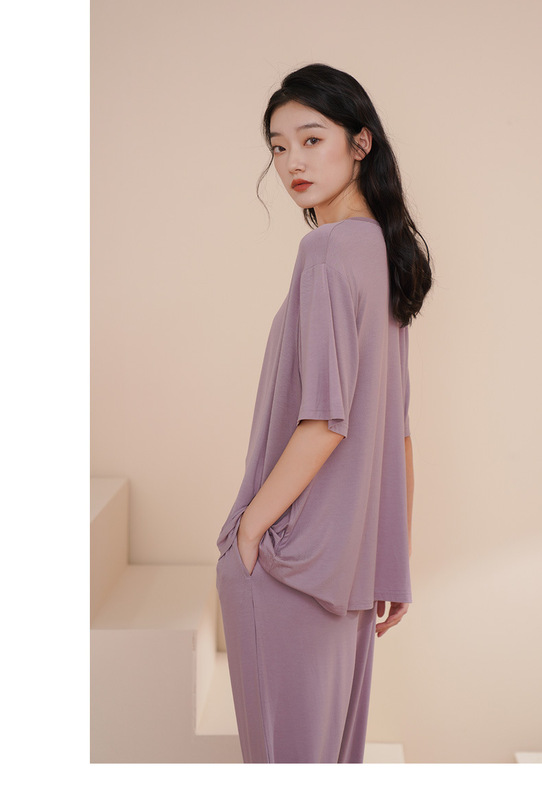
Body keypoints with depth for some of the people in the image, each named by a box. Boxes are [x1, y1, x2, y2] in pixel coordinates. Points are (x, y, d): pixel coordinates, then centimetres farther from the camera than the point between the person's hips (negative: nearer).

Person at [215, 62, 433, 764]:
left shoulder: (328, 248, -16)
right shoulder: (383, 248, 11)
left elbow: (324, 419, -22)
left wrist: (249, 524, -10)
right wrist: (395, 565, 18)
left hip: (291, 552, -9)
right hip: (353, 552, 9)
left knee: (285, 741, 7)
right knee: (335, 735, 20)